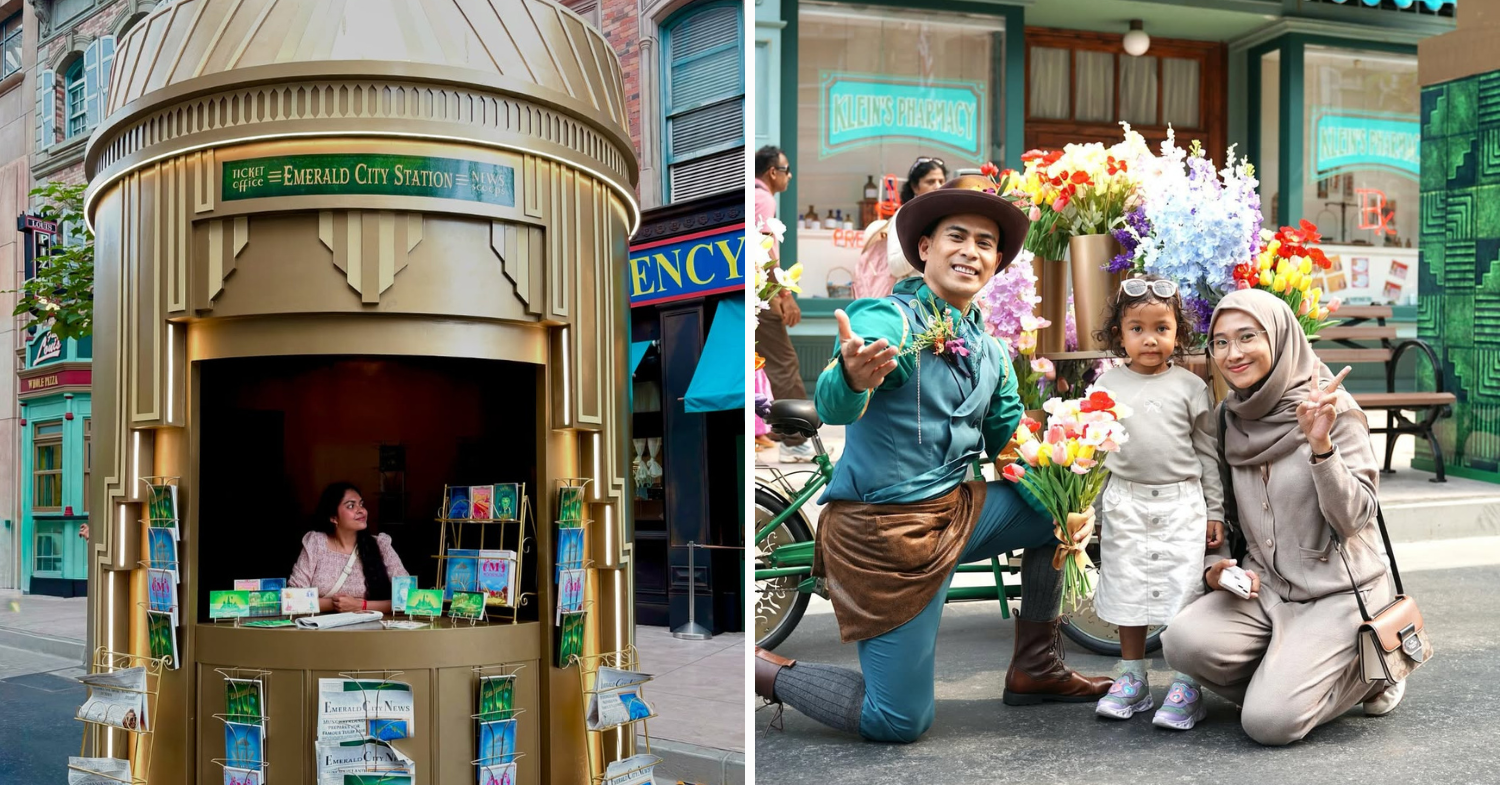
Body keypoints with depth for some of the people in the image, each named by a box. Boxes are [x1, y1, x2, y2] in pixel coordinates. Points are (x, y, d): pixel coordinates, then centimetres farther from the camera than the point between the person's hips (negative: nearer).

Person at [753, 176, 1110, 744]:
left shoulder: (990, 351, 9)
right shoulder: (888, 320, -16)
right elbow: (832, 408, -34)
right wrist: (852, 379, -59)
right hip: (886, 527, -8)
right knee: (901, 721, -6)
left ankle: (1036, 670, 21)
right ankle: (763, 672, 14)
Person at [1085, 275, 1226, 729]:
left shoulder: (1191, 387, 2)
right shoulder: (1107, 385, 4)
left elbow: (1208, 453, 6)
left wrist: (1215, 512, 4)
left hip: (1181, 505, -2)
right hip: (1124, 504, 2)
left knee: (1183, 590, -4)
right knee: (1127, 589, 8)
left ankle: (1185, 685, 5)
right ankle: (1132, 680, 21)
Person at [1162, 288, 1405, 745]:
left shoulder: (1333, 410, -10)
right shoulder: (1230, 417, 6)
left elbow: (1353, 518, -16)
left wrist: (1320, 445, -30)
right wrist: (1219, 569, -2)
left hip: (1338, 592, -4)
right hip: (1265, 587, 5)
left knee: (1269, 722, -21)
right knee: (1184, 642, -25)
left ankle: (1370, 670, 9)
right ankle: (1284, 676, 4)